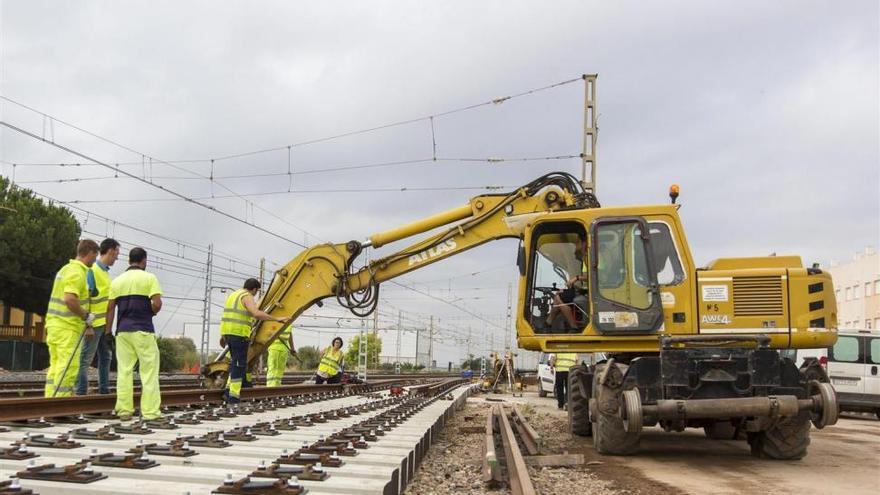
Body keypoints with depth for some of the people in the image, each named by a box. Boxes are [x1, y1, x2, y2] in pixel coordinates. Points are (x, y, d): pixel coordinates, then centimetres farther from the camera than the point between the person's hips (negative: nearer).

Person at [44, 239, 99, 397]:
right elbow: (70, 300, -25)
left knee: (55, 365, 11)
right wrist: (86, 316, -14)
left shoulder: (65, 268, 16)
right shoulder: (77, 272, -14)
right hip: (68, 327, -10)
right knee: (68, 367, -7)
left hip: (54, 323, 10)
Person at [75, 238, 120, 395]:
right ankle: (81, 392, 1)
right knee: (85, 359, -3)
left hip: (104, 323, 9)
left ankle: (104, 389, 22)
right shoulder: (92, 271, -14)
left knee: (106, 356, 14)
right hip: (94, 323, -9)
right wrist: (87, 325, -21)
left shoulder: (105, 272, 13)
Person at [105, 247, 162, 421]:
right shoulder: (149, 278, -2)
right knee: (149, 370, 0)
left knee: (124, 370, 6)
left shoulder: (117, 281, 11)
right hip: (143, 330, -4)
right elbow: (157, 304, -11)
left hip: (122, 330, 4)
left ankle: (124, 410, 6)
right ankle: (150, 411, -3)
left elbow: (110, 309, 8)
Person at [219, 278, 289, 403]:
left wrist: (223, 335, 28)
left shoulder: (233, 295, 18)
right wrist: (277, 319, -27)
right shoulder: (247, 297, -10)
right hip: (239, 333, -9)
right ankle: (233, 396, -5)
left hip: (228, 332, 9)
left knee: (236, 360, 20)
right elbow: (257, 313, -28)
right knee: (239, 363, -4)